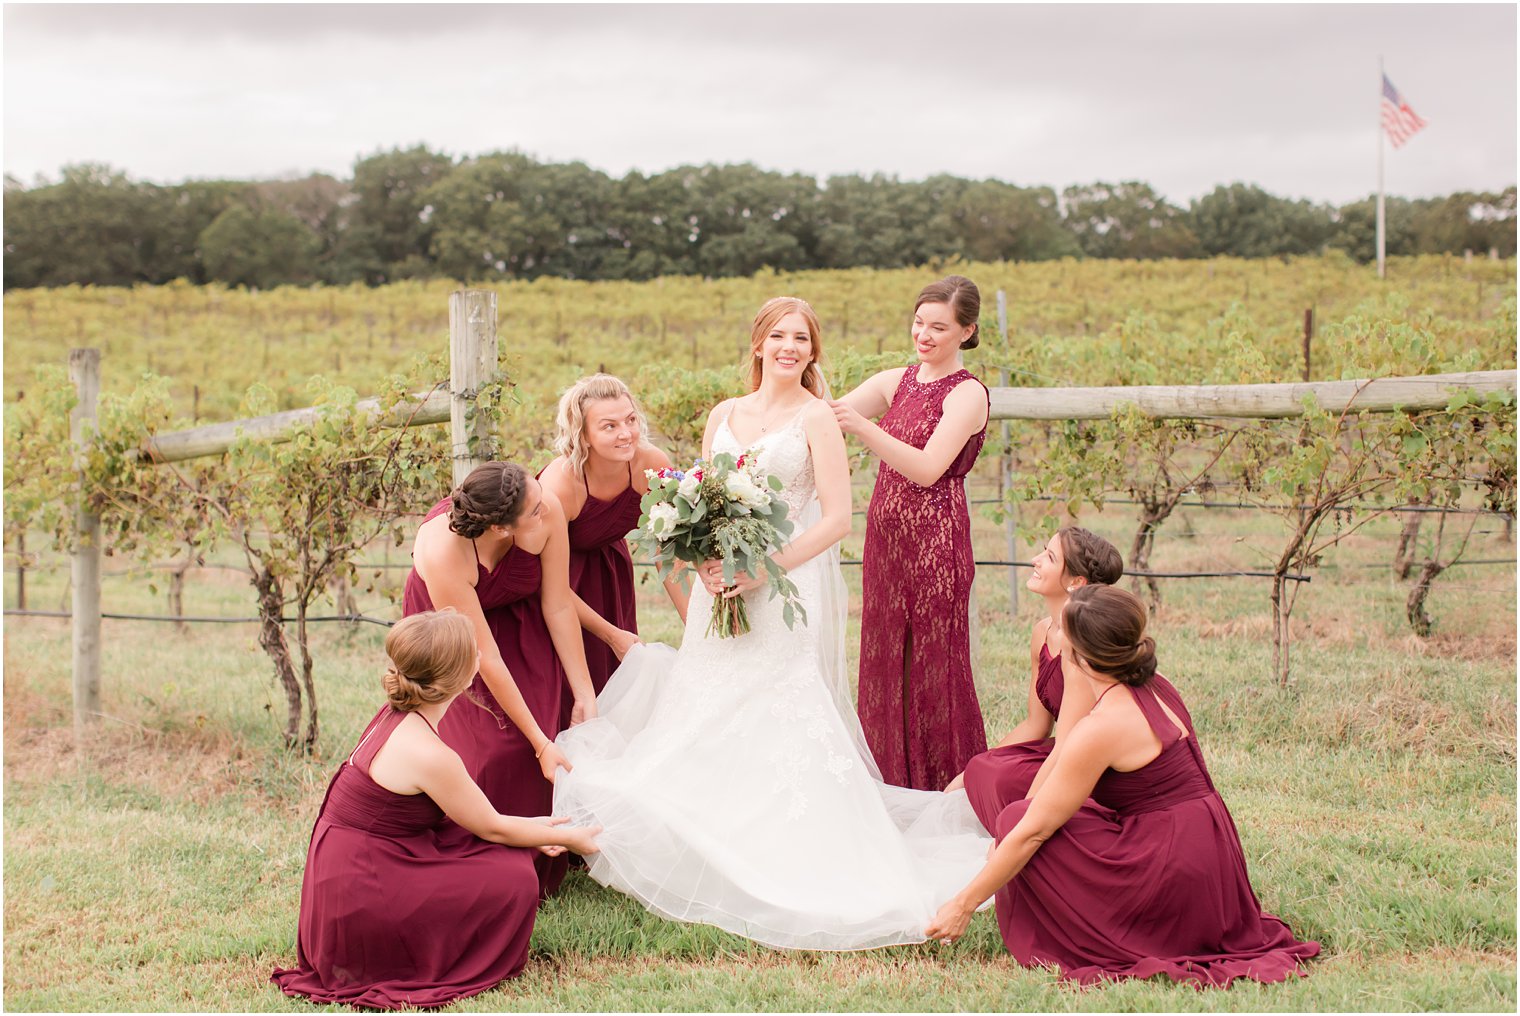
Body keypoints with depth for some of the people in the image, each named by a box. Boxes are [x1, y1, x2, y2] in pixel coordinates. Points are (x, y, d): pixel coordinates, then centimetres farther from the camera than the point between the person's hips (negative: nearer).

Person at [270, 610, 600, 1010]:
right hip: (360, 903, -9)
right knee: (513, 878, -10)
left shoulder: (394, 717, 4)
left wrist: (530, 828, 18)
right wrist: (564, 837, 7)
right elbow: (492, 828, -8)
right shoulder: (428, 754, -24)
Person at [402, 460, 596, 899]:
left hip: (521, 623, 4)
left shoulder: (548, 510, -33)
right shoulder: (443, 552, -41)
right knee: (489, 750, -16)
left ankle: (542, 871, 10)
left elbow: (559, 608, -19)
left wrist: (585, 695, -15)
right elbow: (486, 658, -33)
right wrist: (539, 743, -28)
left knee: (557, 717, -7)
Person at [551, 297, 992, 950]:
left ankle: (787, 857, -4)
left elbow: (836, 518, -9)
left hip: (789, 589, -5)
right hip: (722, 586, 5)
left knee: (779, 719, -10)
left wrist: (765, 570, -17)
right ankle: (716, 848, 12)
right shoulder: (724, 415, 12)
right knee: (710, 719, 4)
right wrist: (705, 564, -6)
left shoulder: (815, 418, -2)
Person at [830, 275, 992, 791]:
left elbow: (928, 469, -19)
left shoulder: (968, 394, -8)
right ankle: (893, 779, 21)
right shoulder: (895, 382, 11)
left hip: (935, 539, -6)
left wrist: (861, 425, -28)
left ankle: (946, 784, 12)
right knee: (884, 658, 10)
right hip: (886, 535, 6)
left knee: (933, 662, 0)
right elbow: (831, 412, 3)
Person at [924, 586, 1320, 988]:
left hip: (1171, 879, -9)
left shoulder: (1102, 728, -19)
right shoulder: (1153, 688, 6)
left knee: (1016, 818, -4)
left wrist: (963, 904, -6)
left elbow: (1031, 831, -15)